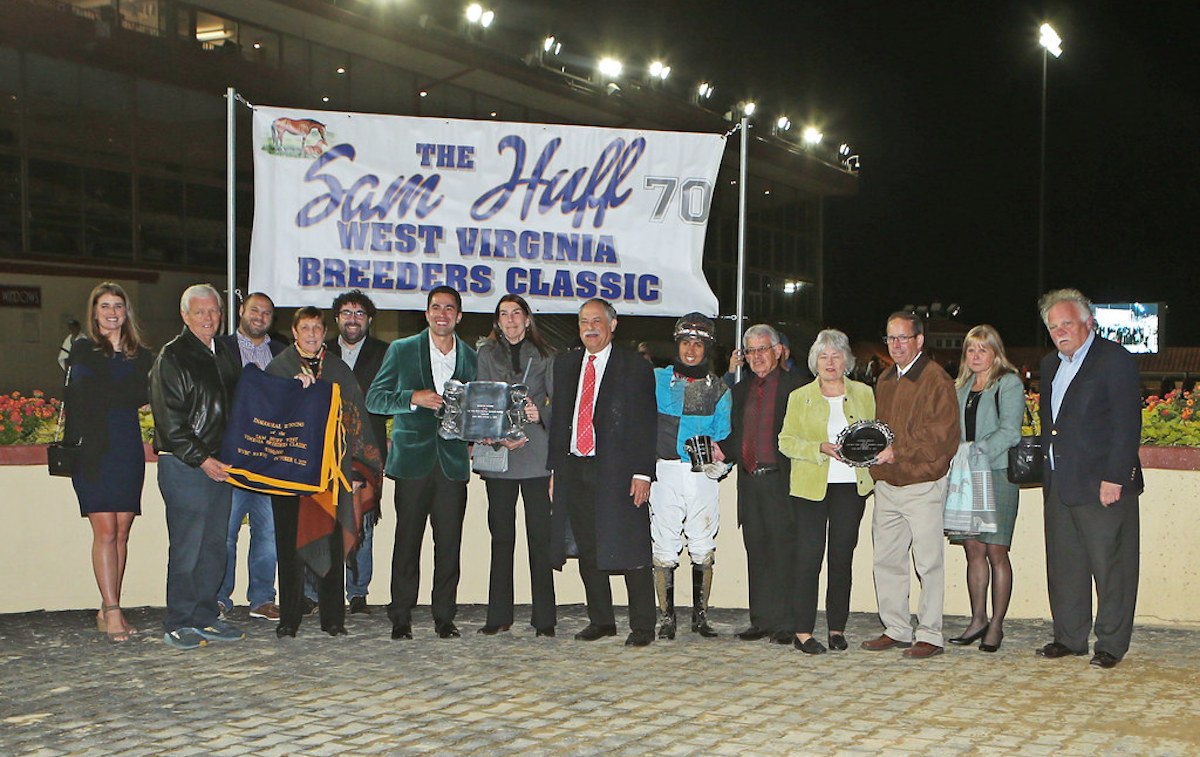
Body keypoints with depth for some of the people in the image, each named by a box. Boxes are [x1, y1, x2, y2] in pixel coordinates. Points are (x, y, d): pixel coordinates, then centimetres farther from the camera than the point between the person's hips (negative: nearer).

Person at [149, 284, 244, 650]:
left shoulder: (221, 353, 16)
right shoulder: (171, 357, -6)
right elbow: (170, 420, -11)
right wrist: (201, 459, -15)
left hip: (219, 464, 7)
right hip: (184, 466, -7)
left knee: (214, 546, 9)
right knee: (186, 547, -4)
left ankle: (205, 618, 18)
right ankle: (179, 625, 5)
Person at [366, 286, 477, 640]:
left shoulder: (471, 357, 13)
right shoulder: (401, 350, 7)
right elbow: (374, 399, 2)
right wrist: (414, 398, -12)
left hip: (453, 461, 2)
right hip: (413, 458, -2)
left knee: (450, 542, 1)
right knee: (407, 539, -1)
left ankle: (444, 616, 11)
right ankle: (401, 618, 8)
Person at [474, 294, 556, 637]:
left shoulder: (544, 357, 9)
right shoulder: (487, 354, 11)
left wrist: (540, 414, -15)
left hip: (535, 453, -1)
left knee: (540, 535, -3)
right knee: (501, 536, 5)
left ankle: (544, 617, 3)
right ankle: (499, 616, 12)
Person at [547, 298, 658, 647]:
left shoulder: (635, 367, 0)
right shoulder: (565, 364, 15)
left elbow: (646, 424, -3)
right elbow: (557, 418, 16)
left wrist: (642, 473, -11)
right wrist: (554, 468, 10)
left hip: (617, 471, -5)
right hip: (574, 469, 5)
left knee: (629, 550, -3)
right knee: (588, 551, 10)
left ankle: (642, 626, 6)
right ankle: (601, 621, 22)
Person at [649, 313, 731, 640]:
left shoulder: (718, 389, 10)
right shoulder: (657, 379, 8)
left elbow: (723, 433, 7)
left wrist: (718, 451, -14)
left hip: (703, 476, 1)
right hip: (665, 473, -1)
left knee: (704, 548, 2)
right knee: (664, 548, -1)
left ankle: (700, 616, 13)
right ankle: (666, 618, 8)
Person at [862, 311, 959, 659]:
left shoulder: (936, 380, -8)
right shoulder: (885, 380, 17)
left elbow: (942, 435, -15)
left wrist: (897, 450, -18)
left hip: (922, 485, -8)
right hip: (886, 484, 8)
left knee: (928, 563, -2)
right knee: (886, 561, 11)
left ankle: (930, 635, 6)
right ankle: (895, 628, 21)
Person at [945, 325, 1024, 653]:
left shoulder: (1009, 383, -1)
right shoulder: (962, 387, 18)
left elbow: (1009, 431, -11)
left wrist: (980, 452, -20)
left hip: (998, 474, -6)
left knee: (995, 551, -4)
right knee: (973, 549, 6)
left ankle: (996, 625, 4)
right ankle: (977, 620, 15)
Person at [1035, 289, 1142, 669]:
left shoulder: (1115, 359, -7)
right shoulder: (1050, 364, 16)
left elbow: (1127, 424, -13)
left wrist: (1114, 478, -18)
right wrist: (1047, 471, 11)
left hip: (1102, 484, -7)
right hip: (1059, 486, 7)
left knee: (1110, 566, 2)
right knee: (1064, 565, 12)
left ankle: (1110, 644, 12)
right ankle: (1069, 637, 23)